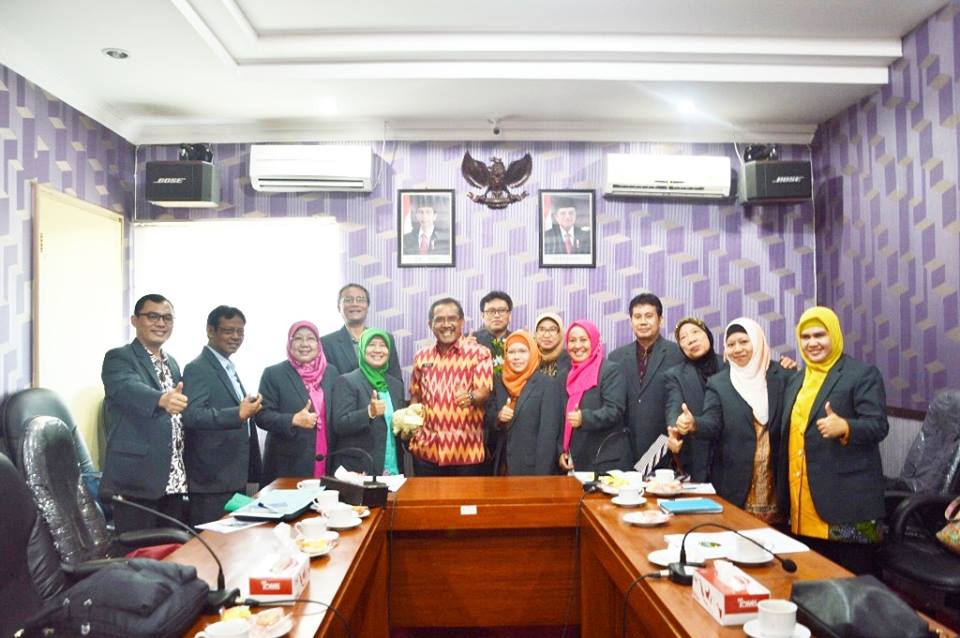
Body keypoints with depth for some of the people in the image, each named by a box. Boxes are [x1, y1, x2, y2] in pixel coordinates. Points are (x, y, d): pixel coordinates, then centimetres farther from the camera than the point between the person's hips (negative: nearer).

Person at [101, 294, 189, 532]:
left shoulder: (172, 363, 16)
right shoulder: (118, 358, -6)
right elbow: (129, 388, -28)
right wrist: (162, 399, -46)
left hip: (175, 479, 7)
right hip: (136, 477, -6)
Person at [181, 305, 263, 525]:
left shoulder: (228, 369, 17)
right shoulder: (197, 369, -11)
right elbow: (191, 415, -25)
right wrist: (238, 414, -37)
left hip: (235, 480, 9)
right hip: (211, 483, -9)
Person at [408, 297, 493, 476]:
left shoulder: (479, 353, -4)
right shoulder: (422, 356, 10)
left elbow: (484, 392, -12)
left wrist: (470, 397, -32)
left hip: (466, 450, -3)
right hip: (427, 448, 4)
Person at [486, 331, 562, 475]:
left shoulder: (548, 384, -11)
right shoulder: (499, 383, 6)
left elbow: (548, 433, -14)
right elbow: (489, 417, 12)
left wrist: (541, 475, -18)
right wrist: (498, 417, -11)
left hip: (532, 467, -5)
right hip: (503, 464, 5)